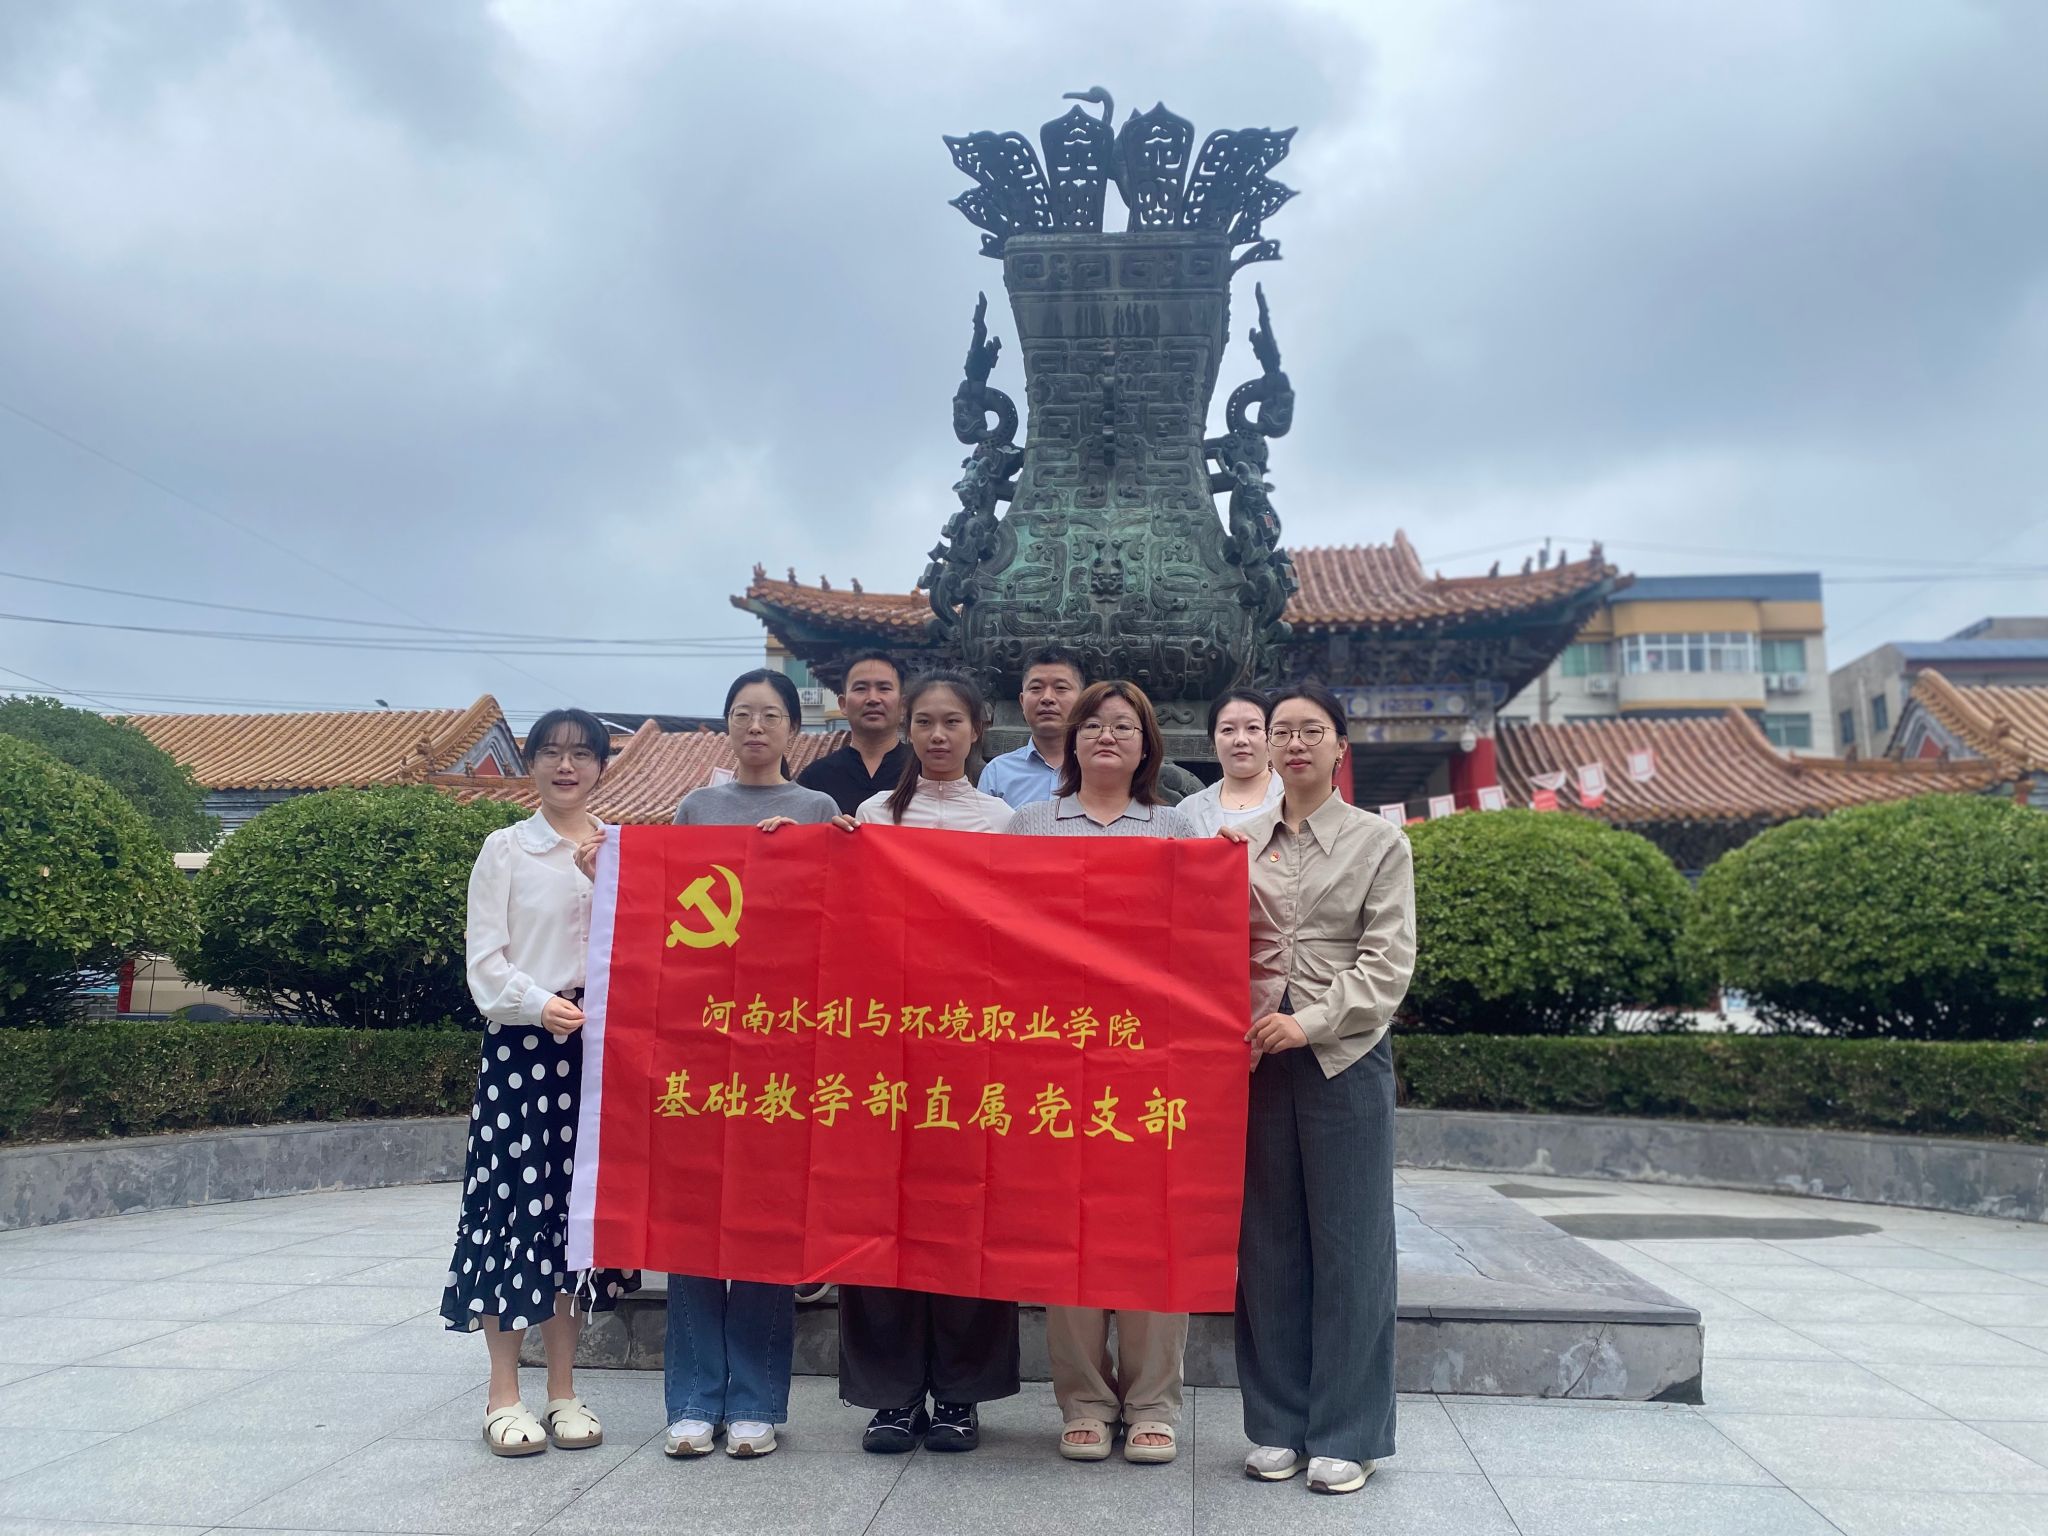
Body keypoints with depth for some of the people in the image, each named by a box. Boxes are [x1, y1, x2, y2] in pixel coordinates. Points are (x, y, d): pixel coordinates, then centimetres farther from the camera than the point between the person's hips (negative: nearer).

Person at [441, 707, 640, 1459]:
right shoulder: (505, 849, 4)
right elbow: (485, 959, -2)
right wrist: (539, 1004, -17)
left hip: (599, 1045, 2)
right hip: (520, 1043, -2)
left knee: (579, 1206, 7)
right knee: (513, 1204, -2)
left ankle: (563, 1391, 18)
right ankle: (503, 1396, 11)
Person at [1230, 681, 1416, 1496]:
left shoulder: (1380, 841, 3)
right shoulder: (1239, 841, 10)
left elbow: (1388, 962, -5)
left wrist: (1310, 1022, -16)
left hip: (1344, 1056, -2)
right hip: (1255, 1057, 3)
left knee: (1347, 1244, 3)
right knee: (1267, 1242, 8)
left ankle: (1346, 1435, 15)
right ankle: (1278, 1425, 20)